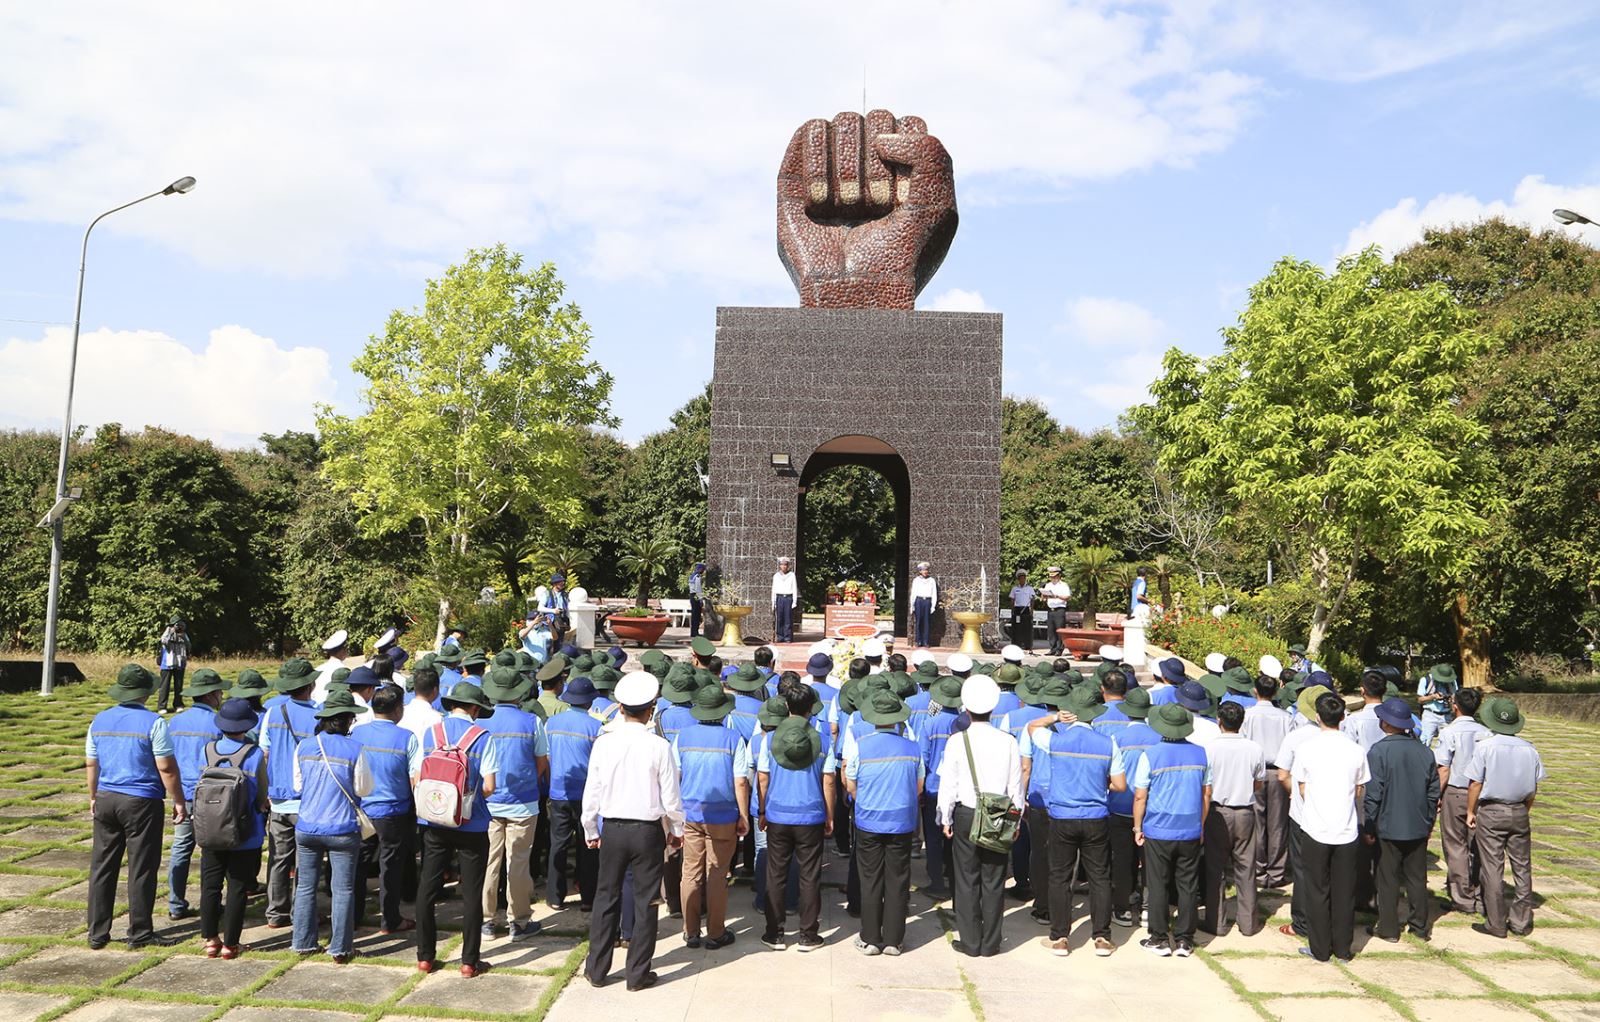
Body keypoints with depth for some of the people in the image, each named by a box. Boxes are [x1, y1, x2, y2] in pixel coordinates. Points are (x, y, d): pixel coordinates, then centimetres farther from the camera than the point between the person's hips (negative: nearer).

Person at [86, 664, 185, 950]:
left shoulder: (100, 720, 5)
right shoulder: (153, 722, -13)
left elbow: (90, 764, 14)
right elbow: (166, 768, -13)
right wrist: (179, 802, -5)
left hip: (106, 799, 6)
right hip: (141, 802, -6)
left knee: (102, 868, 12)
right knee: (141, 869, 3)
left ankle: (97, 933, 18)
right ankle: (140, 933, 9)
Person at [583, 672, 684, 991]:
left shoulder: (604, 743, -8)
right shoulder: (659, 746, -13)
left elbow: (591, 792, -1)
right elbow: (671, 796, -8)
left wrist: (591, 831, 12)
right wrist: (676, 830, 8)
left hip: (612, 829, 2)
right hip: (648, 830, -2)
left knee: (606, 898, 15)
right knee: (645, 902, 9)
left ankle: (596, 969, 23)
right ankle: (638, 973, 16)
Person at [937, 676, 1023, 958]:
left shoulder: (958, 741, -10)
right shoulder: (1008, 742, -5)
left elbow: (948, 785, -5)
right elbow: (1016, 786, 1)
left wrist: (946, 819, 6)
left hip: (966, 815, -2)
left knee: (967, 879, 8)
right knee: (994, 880, 9)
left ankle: (970, 942, 13)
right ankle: (990, 943, 17)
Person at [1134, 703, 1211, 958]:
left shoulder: (1150, 755, -12)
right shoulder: (1200, 753, -1)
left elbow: (1140, 797, -8)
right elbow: (1206, 795, 7)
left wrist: (1137, 827, 4)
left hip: (1157, 832, -3)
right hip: (1191, 832, 3)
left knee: (1157, 887, 7)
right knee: (1188, 887, 11)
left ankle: (1160, 940, 13)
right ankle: (1184, 940, 16)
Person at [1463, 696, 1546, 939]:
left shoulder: (1485, 746, -12)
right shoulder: (1529, 749, -1)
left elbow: (1476, 783, -9)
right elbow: (1534, 786, 5)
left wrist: (1470, 812, 2)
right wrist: (1524, 810, 18)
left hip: (1491, 812, -4)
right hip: (1519, 812, 4)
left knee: (1492, 869, 3)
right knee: (1522, 868, 12)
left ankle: (1496, 924, 7)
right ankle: (1521, 921, 18)